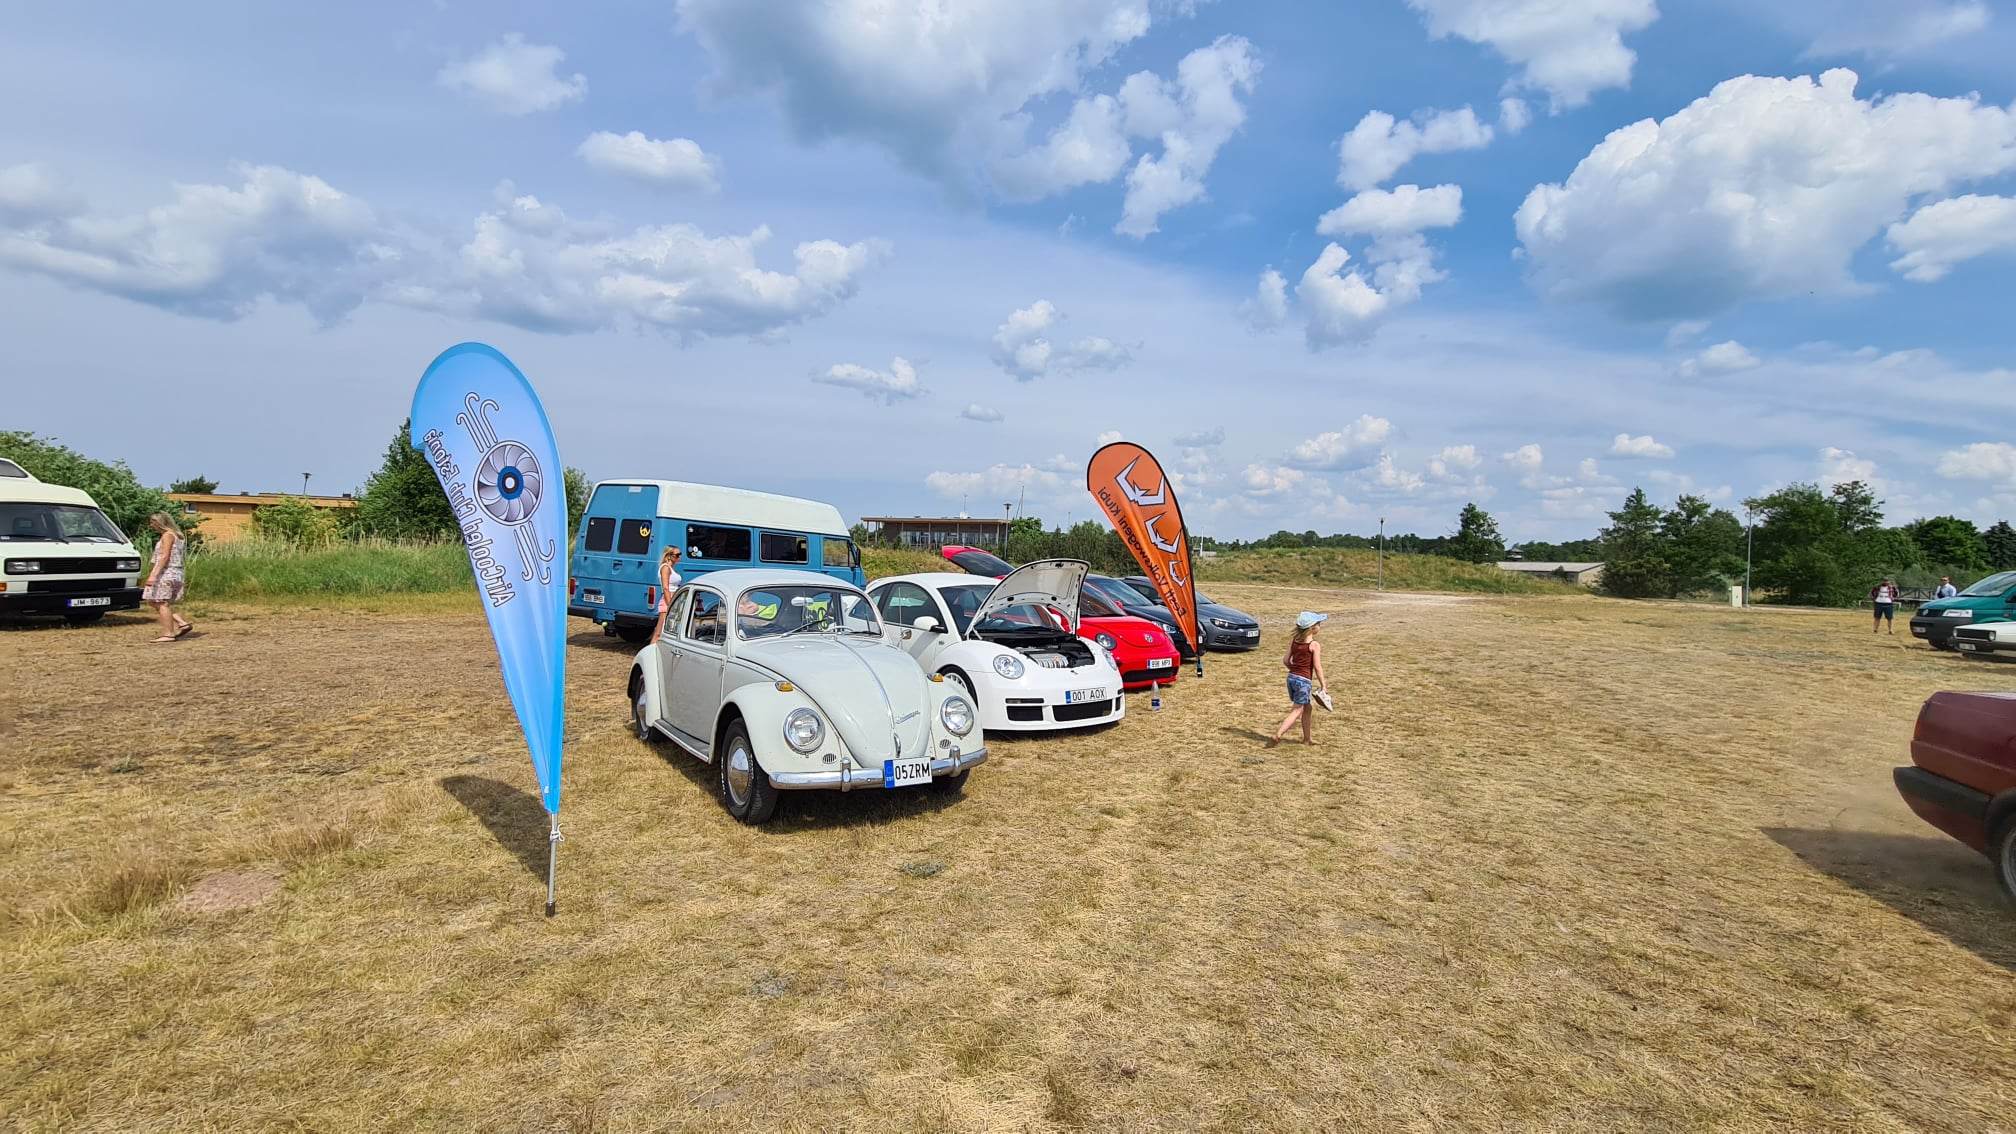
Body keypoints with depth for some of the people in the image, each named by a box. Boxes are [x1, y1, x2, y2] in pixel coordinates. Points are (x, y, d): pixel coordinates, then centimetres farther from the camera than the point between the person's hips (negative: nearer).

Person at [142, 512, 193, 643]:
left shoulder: (167, 535, -10)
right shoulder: (175, 535, 17)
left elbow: (164, 556, -19)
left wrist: (154, 574, -23)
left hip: (167, 573, -10)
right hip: (173, 574, 10)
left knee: (162, 603, -6)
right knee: (153, 601, 15)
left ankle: (168, 634, -4)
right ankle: (182, 623, 8)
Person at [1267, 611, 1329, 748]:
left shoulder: (1293, 640, 5)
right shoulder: (1314, 645, -12)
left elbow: (1286, 661, 7)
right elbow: (1317, 667, -11)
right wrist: (1323, 685, -3)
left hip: (1291, 677, 7)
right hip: (1304, 680, -7)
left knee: (1307, 708, 22)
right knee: (1297, 711, 1)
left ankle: (1307, 738, 30)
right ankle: (1277, 735, -10)